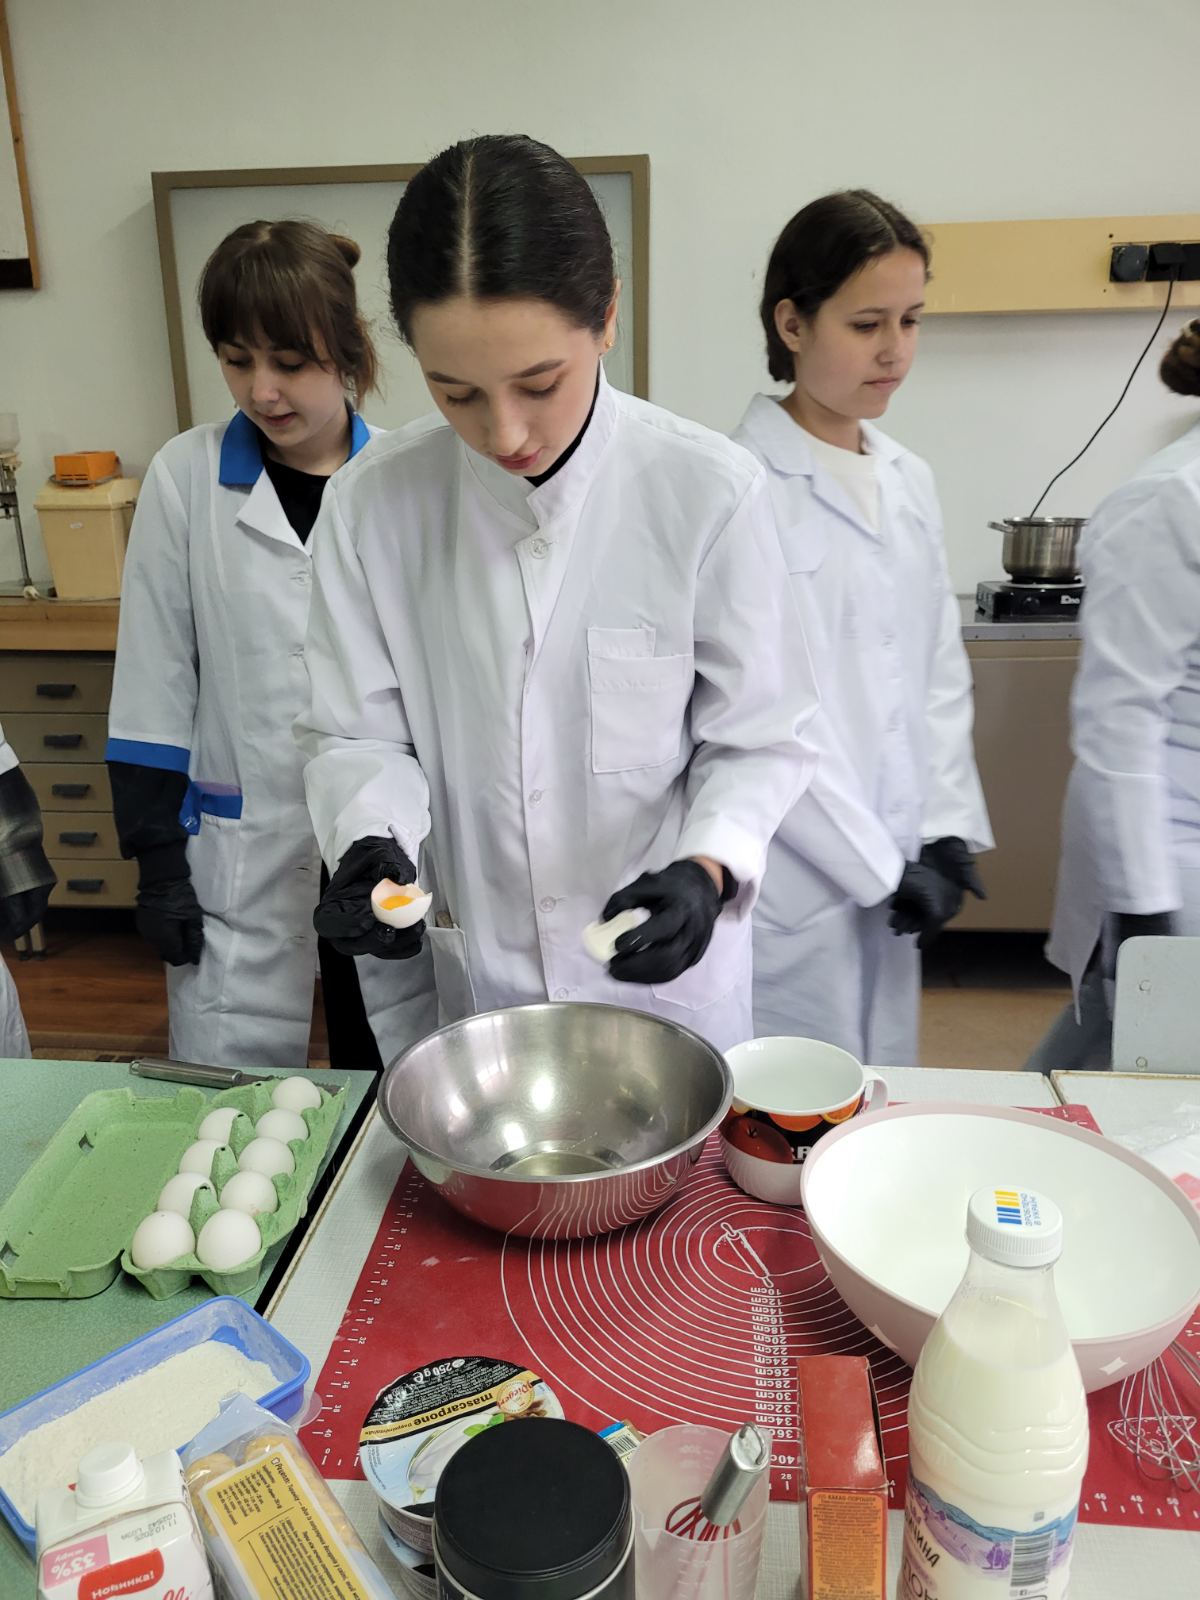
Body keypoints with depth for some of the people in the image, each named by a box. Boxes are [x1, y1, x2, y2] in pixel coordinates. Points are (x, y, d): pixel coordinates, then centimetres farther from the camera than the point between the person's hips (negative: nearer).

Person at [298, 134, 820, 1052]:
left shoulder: (709, 492, -17)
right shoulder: (373, 503, -12)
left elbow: (761, 735, -9)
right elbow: (357, 730, -3)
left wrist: (706, 869, -25)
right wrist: (372, 842, -22)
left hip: (665, 962, -1)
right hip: (476, 967, 2)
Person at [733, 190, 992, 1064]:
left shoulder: (909, 481, 8)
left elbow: (940, 671, 11)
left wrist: (949, 834, 2)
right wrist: (879, 866, -11)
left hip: (891, 874, 7)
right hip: (792, 885, -6)